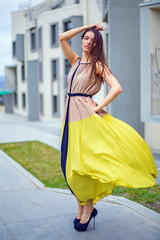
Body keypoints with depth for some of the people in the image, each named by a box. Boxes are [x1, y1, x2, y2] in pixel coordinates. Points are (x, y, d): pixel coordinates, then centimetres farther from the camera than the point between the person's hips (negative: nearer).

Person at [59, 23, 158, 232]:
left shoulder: (98, 65, -1)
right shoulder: (76, 61, 15)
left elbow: (117, 88, -13)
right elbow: (62, 38, 10)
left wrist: (98, 107, -12)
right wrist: (87, 27, 12)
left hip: (86, 113, -6)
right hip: (70, 113, 6)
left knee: (85, 160, -6)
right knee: (72, 162, 6)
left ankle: (88, 208, 9)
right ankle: (80, 207, 17)